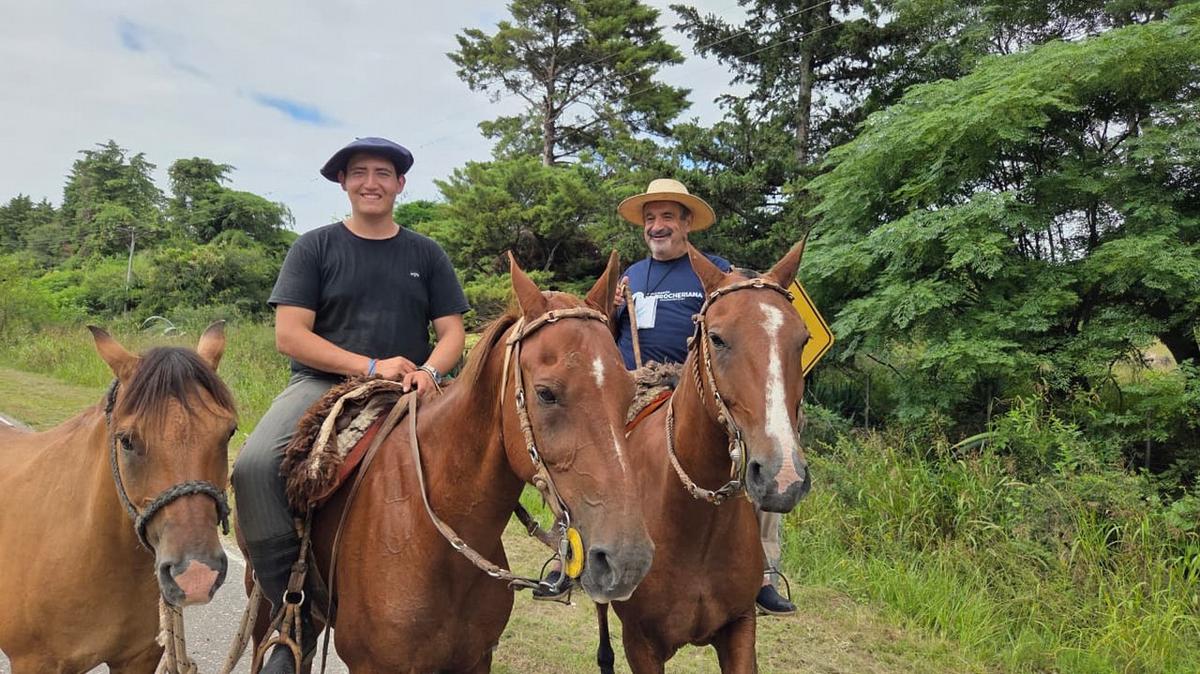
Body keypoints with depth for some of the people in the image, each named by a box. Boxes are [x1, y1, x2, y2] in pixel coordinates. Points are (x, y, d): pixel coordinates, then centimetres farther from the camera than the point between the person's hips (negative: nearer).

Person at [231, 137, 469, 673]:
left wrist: (429, 371, -15)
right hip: (322, 383, -1)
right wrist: (372, 366, -14)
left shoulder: (426, 254, 13)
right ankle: (295, 612, -19)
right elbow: (289, 334, -4)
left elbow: (452, 333, 9)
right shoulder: (315, 247, 6)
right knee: (254, 467, -29)